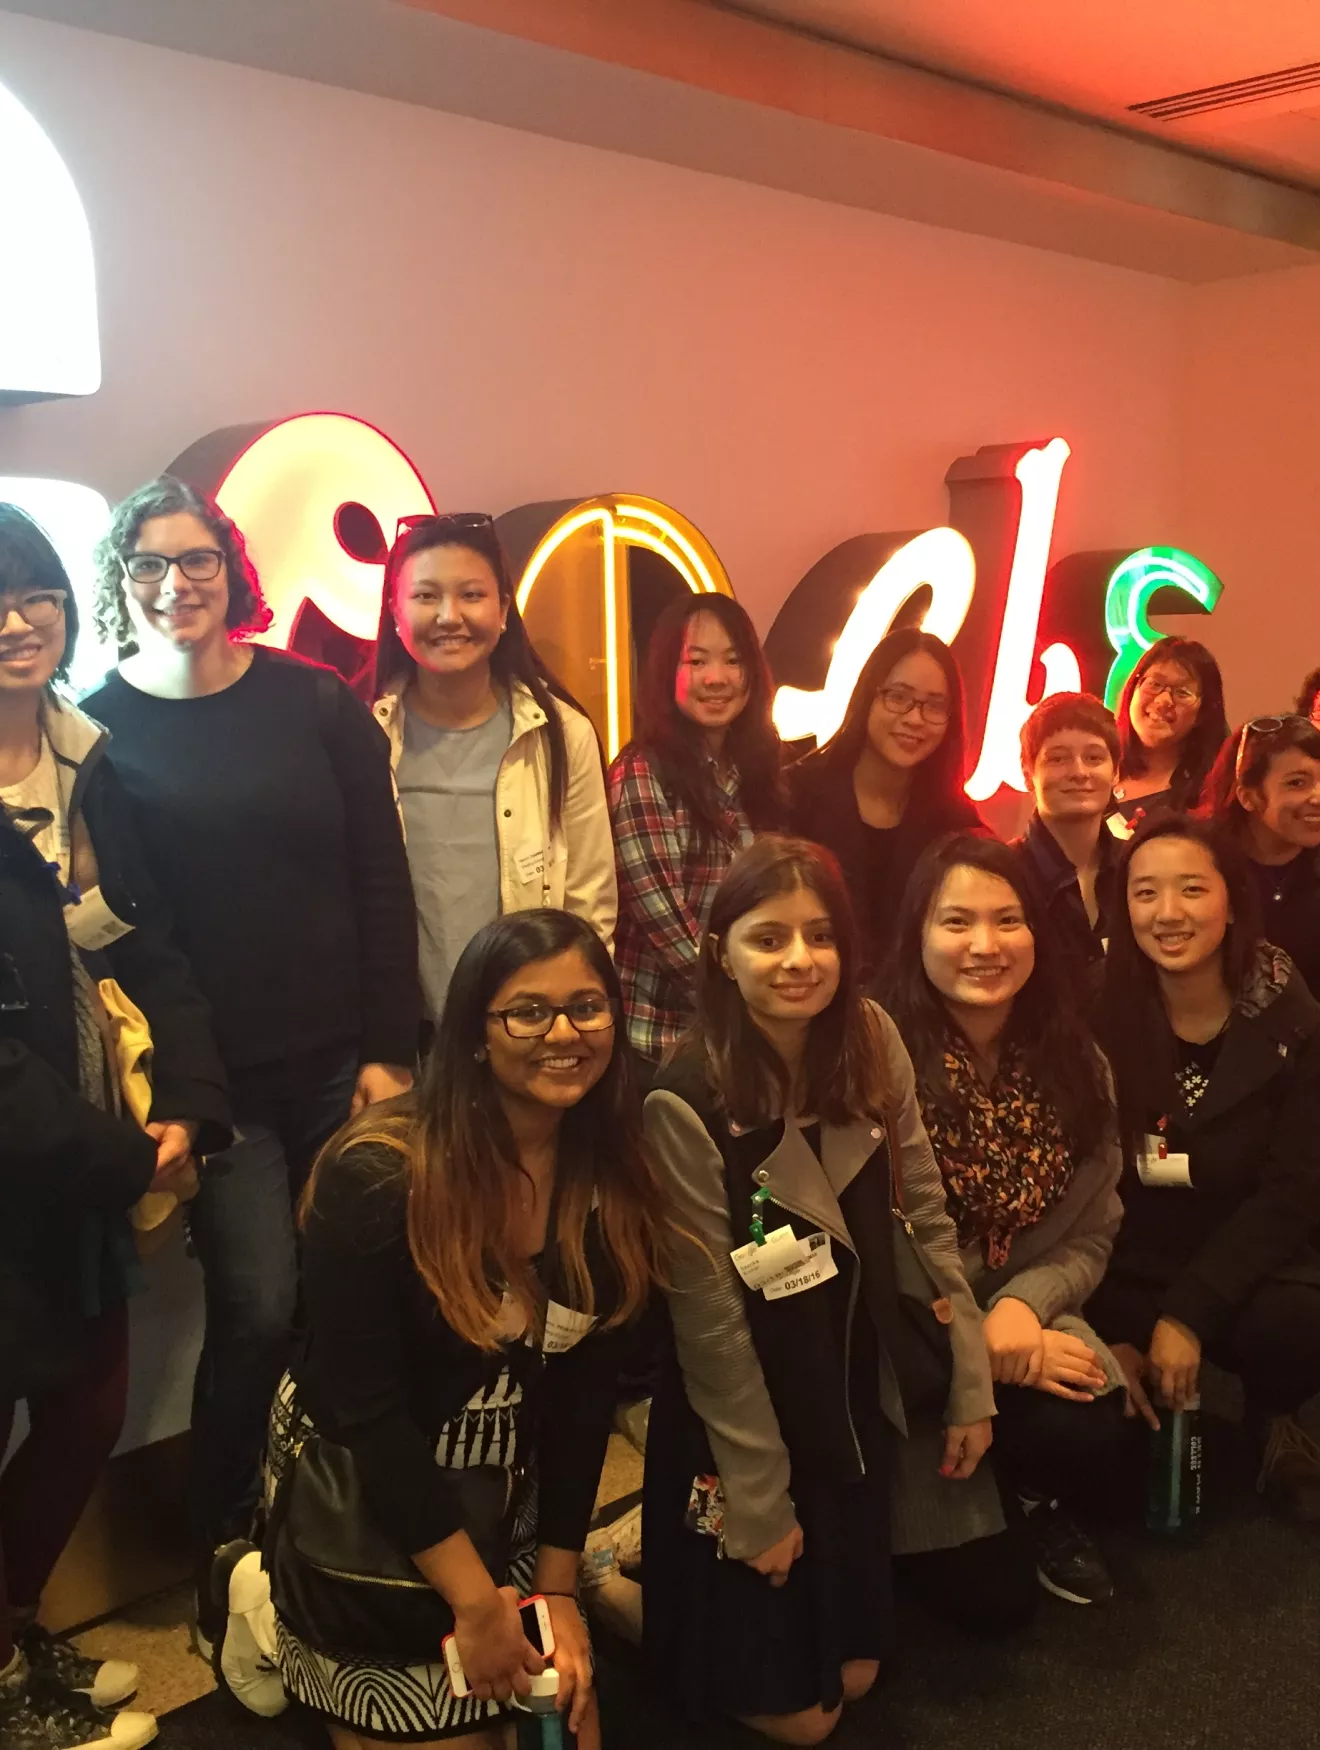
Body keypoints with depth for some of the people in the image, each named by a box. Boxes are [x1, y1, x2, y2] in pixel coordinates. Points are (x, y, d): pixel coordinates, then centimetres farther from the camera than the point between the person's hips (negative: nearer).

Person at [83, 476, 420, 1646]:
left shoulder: (319, 705, 2)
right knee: (260, 1311, -4)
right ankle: (224, 1553, 21)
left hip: (341, 1061, 2)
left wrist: (389, 1049, -2)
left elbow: (382, 884, 2)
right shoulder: (98, 730, 0)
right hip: (216, 1074, -2)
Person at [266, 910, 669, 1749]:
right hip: (357, 1495, -5)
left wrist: (557, 1582, -6)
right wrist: (475, 1600, -19)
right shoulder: (377, 1175, -25)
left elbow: (585, 1384, -4)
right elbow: (364, 1406, -22)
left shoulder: (613, 1179, -9)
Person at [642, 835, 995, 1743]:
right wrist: (759, 1502, -13)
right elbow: (710, 1324, -20)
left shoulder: (874, 1041, -10)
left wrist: (971, 1385, 0)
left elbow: (928, 1218, -1)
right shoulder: (688, 1105, -25)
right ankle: (620, 1586, 32)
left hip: (857, 1405, 5)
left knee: (854, 1677, 20)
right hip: (743, 1426, -5)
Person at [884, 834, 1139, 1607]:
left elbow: (1092, 1236, 3)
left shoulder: (1075, 1064, 2)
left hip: (1026, 1317, 4)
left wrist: (1024, 1306, -17)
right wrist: (977, 1346, -20)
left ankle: (1039, 1505, 13)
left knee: (1105, 1434, -23)